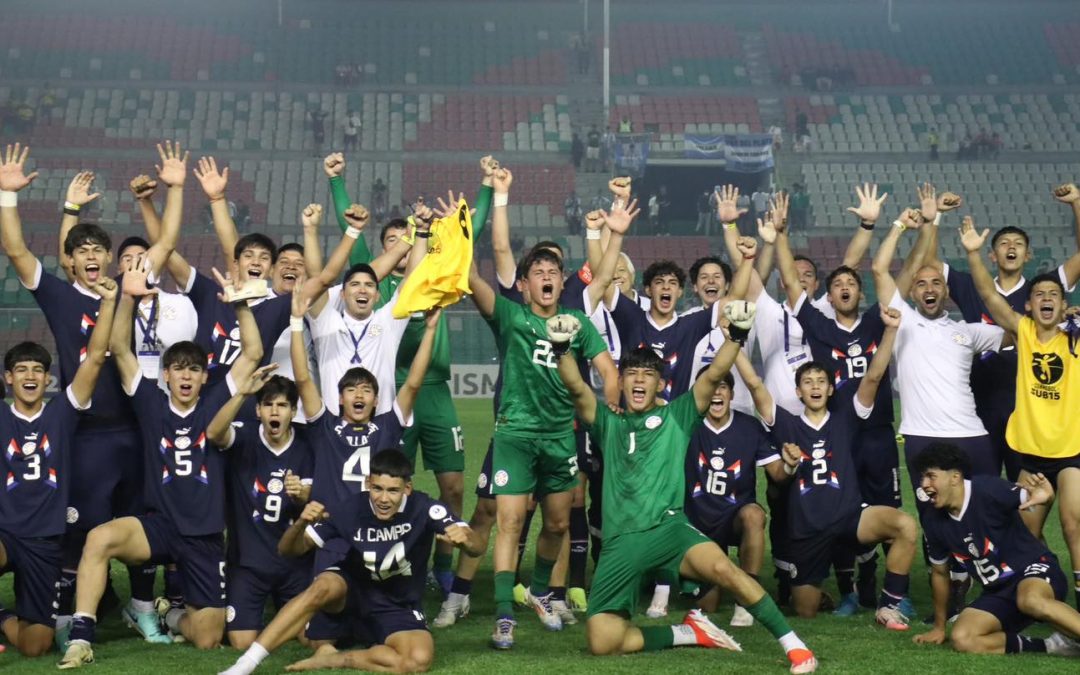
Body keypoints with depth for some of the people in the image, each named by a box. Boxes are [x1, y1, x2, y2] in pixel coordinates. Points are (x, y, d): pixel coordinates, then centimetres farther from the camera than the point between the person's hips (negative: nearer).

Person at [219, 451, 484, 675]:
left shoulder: (423, 508, -23)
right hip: (352, 587, 0)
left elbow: (476, 547, -28)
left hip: (398, 607, 0)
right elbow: (288, 549, -18)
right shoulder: (351, 510, -20)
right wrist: (300, 524, -41)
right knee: (323, 587, -36)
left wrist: (465, 538, -52)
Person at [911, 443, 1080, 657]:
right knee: (961, 640, -22)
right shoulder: (933, 520, -1)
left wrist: (1044, 495, -42)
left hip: (1034, 568, -6)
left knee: (1031, 600, -42)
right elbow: (940, 572, 14)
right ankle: (1051, 645, -17)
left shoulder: (988, 490, -18)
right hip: (998, 592, 6)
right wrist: (939, 627, 21)